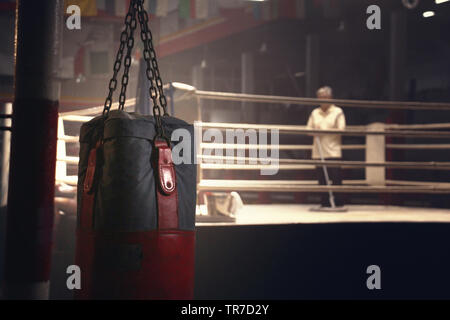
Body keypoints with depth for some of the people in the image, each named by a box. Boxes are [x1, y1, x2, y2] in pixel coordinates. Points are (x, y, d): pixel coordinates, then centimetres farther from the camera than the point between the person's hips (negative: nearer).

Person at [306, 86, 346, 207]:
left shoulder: (338, 112, 3)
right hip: (318, 152, 4)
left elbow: (341, 129, -5)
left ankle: (338, 202, 0)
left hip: (333, 152, -4)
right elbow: (308, 129, 14)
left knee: (335, 178, -6)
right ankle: (325, 202, 10)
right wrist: (314, 131, -9)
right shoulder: (315, 113, 15)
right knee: (321, 178, 4)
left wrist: (324, 130, -12)